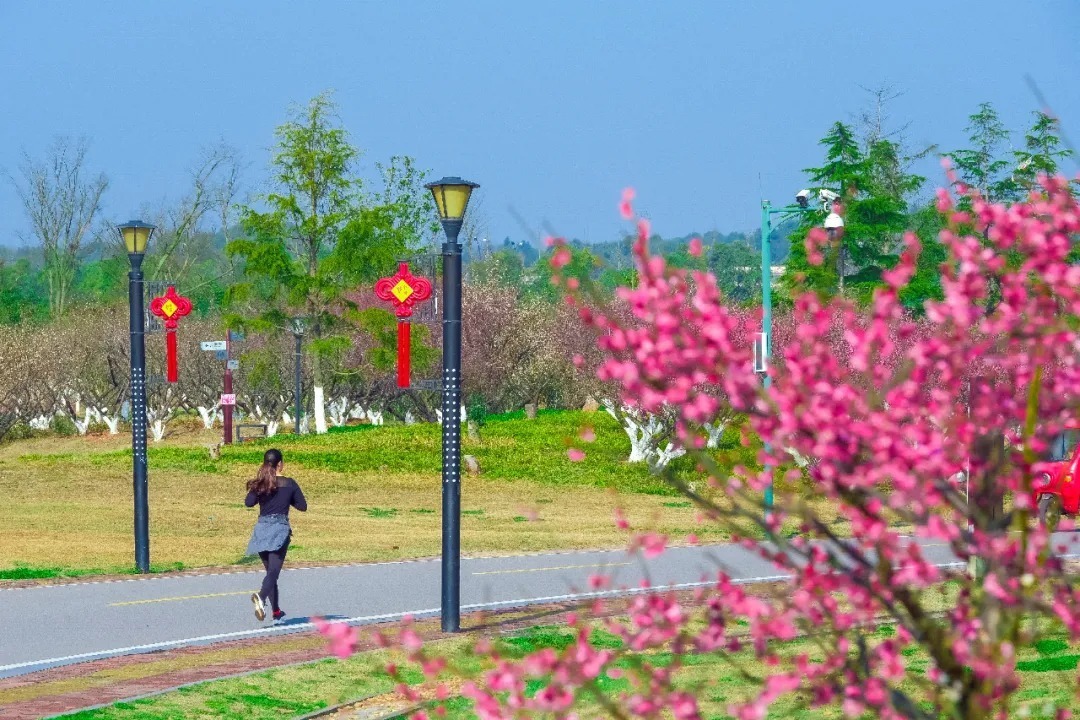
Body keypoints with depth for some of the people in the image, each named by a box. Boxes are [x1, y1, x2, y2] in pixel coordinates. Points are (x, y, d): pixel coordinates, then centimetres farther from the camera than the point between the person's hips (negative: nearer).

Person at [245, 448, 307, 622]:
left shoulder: (260, 483, 3)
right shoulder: (289, 483, -1)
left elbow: (248, 502, -9)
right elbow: (303, 506, 3)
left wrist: (262, 494, 10)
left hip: (262, 529, 4)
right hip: (280, 529, -4)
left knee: (270, 570, 17)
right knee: (274, 570, -13)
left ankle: (275, 610, 22)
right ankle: (261, 597, -41)